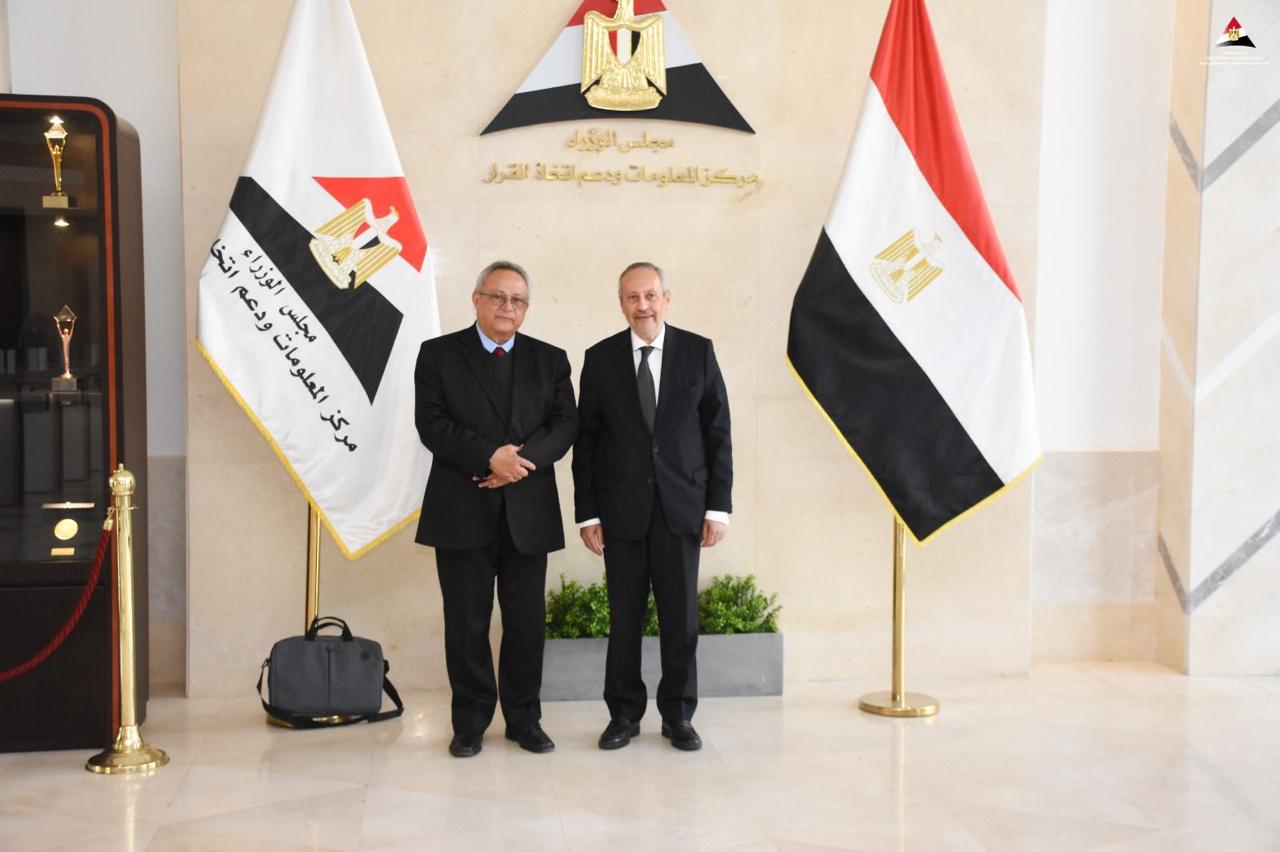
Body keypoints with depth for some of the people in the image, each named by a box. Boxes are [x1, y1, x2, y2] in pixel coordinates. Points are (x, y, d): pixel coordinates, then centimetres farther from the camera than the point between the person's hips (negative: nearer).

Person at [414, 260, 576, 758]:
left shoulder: (550, 360, 10)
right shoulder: (438, 355, 4)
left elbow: (565, 425, 2)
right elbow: (432, 423, -6)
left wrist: (523, 458, -16)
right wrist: (490, 457, -17)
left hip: (529, 512, 2)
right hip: (462, 512, -2)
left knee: (527, 621, 7)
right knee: (467, 622, 5)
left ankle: (524, 719, 21)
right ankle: (471, 722, 18)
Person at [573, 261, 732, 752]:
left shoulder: (698, 352, 3)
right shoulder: (600, 359, 3)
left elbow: (718, 432, 3)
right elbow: (586, 439, 4)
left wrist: (718, 506, -2)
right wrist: (586, 513, -1)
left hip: (682, 506, 0)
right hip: (621, 509, 0)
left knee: (681, 615, 5)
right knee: (624, 616, 6)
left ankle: (678, 716, 19)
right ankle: (624, 715, 20)